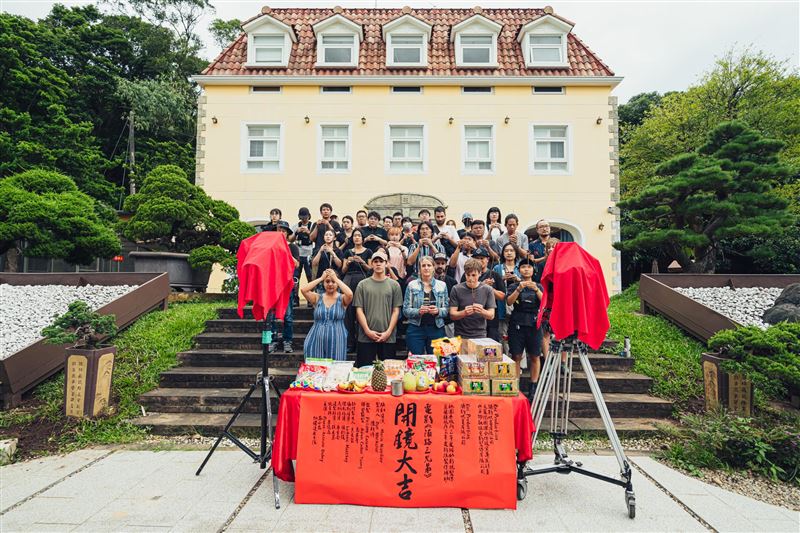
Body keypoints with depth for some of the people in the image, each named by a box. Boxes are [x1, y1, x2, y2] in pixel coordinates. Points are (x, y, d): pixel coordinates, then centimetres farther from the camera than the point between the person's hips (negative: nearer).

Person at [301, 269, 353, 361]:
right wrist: (321, 278, -6)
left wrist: (336, 278, -13)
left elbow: (350, 294, -22)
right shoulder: (317, 298, 7)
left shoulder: (342, 298, 1)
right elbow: (303, 290, -10)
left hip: (336, 341, -1)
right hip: (317, 340, 2)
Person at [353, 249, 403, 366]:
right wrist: (368, 331, -7)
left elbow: (396, 311, 3)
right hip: (366, 337, 0)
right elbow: (359, 310, 2)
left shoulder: (394, 285, 5)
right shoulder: (363, 285, 5)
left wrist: (388, 332, -7)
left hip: (388, 338, 0)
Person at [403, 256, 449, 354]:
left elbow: (447, 310, 7)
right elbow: (405, 310, 1)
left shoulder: (442, 285, 7)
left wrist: (438, 311, -13)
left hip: (437, 329, 2)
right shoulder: (412, 285, 3)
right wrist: (418, 311, -17)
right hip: (416, 329, -1)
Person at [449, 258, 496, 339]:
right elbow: (452, 315, -6)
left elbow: (491, 316, -1)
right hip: (460, 336, -1)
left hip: (480, 336, 1)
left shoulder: (488, 290, -2)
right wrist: (464, 313, -26)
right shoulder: (456, 289, -5)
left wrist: (482, 311, -22)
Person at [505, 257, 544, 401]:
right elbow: (509, 302, -8)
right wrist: (519, 288, -21)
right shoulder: (514, 286, 8)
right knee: (516, 356, -3)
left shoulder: (538, 286, 11)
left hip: (534, 323, 1)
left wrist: (536, 289, -19)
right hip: (517, 323, -1)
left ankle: (534, 387, 12)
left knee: (534, 356, 3)